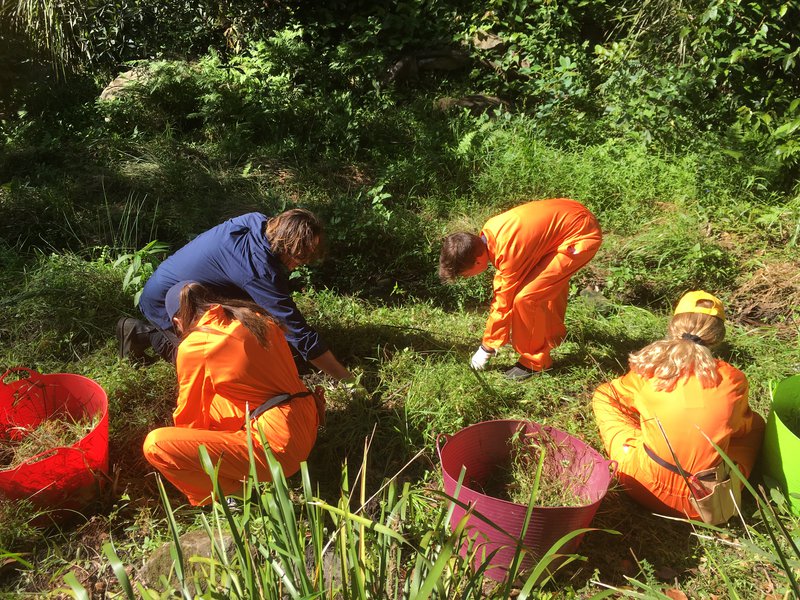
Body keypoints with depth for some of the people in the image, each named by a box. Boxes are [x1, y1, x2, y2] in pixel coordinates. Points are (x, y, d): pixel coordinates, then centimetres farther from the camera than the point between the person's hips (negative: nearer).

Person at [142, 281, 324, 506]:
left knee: (155, 444, -9)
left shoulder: (193, 346, -7)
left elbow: (188, 416, 5)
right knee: (204, 401, 25)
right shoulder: (255, 317, 10)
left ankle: (233, 495, 2)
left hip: (277, 445, -8)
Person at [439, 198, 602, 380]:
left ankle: (535, 361, 6)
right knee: (551, 278, 30)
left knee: (525, 298, -14)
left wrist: (486, 348, -2)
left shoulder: (510, 252, -28)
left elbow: (504, 303, -16)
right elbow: (502, 280, 10)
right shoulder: (488, 232, -4)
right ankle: (553, 332, 54)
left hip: (582, 236, -9)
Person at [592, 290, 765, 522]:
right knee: (755, 422, 25)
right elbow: (740, 426, 11)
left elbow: (605, 393, 9)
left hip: (644, 486, -1)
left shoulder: (650, 367, -11)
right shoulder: (733, 379, -9)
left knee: (602, 396, 15)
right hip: (710, 497, 2)